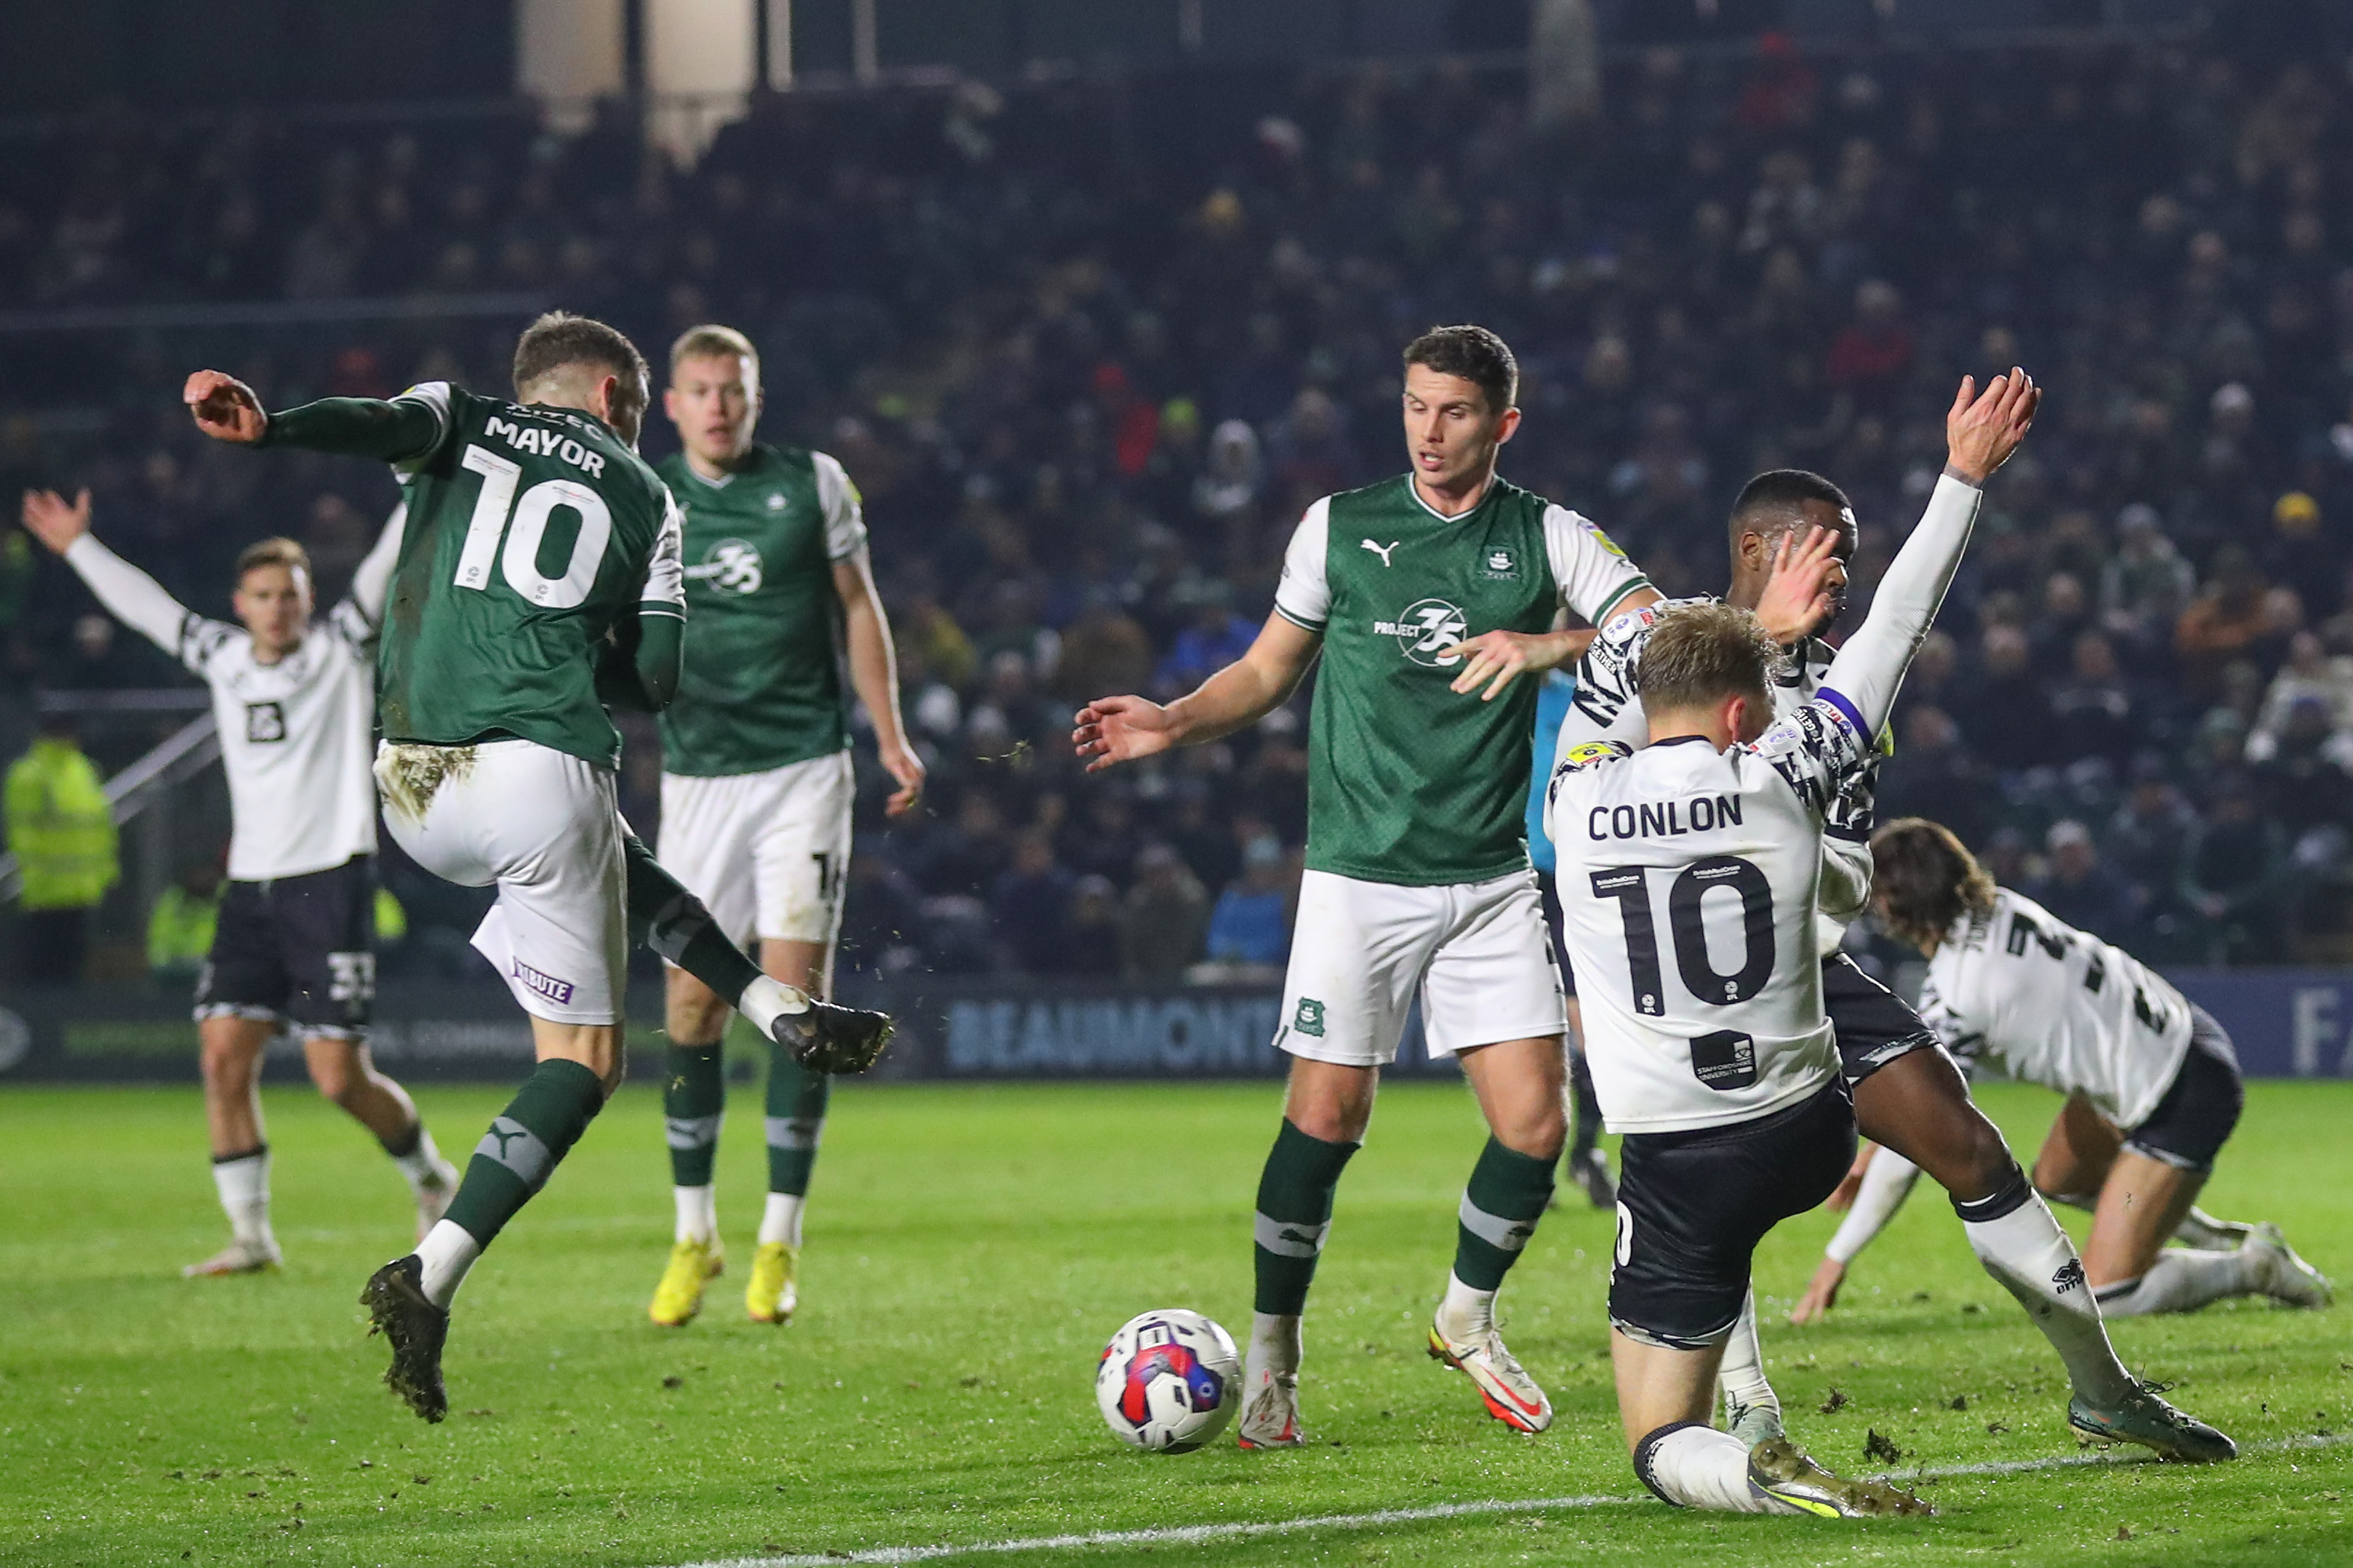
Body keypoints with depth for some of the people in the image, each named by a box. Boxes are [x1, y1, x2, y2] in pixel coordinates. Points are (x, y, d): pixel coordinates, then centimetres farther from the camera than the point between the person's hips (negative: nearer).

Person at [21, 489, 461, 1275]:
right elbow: (144, 605, 24)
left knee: (340, 1075, -8)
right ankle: (250, 1234, 1)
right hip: (251, 886, 5)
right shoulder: (223, 657, 12)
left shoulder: (339, 650, 0)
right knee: (223, 1054, -6)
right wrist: (78, 546, 31)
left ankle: (431, 1176, 18)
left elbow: (387, 563, -7)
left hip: (331, 881, -5)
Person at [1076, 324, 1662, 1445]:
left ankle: (1467, 1319, 21)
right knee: (1325, 1115, -7)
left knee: (1533, 1122, -6)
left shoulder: (1548, 537, 2)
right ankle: (1271, 1360, 9)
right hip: (1360, 876, -1)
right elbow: (1268, 671, 15)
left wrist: (1547, 647, -26)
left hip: (1495, 880, 1)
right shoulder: (1339, 527, 5)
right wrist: (1174, 723, -2)